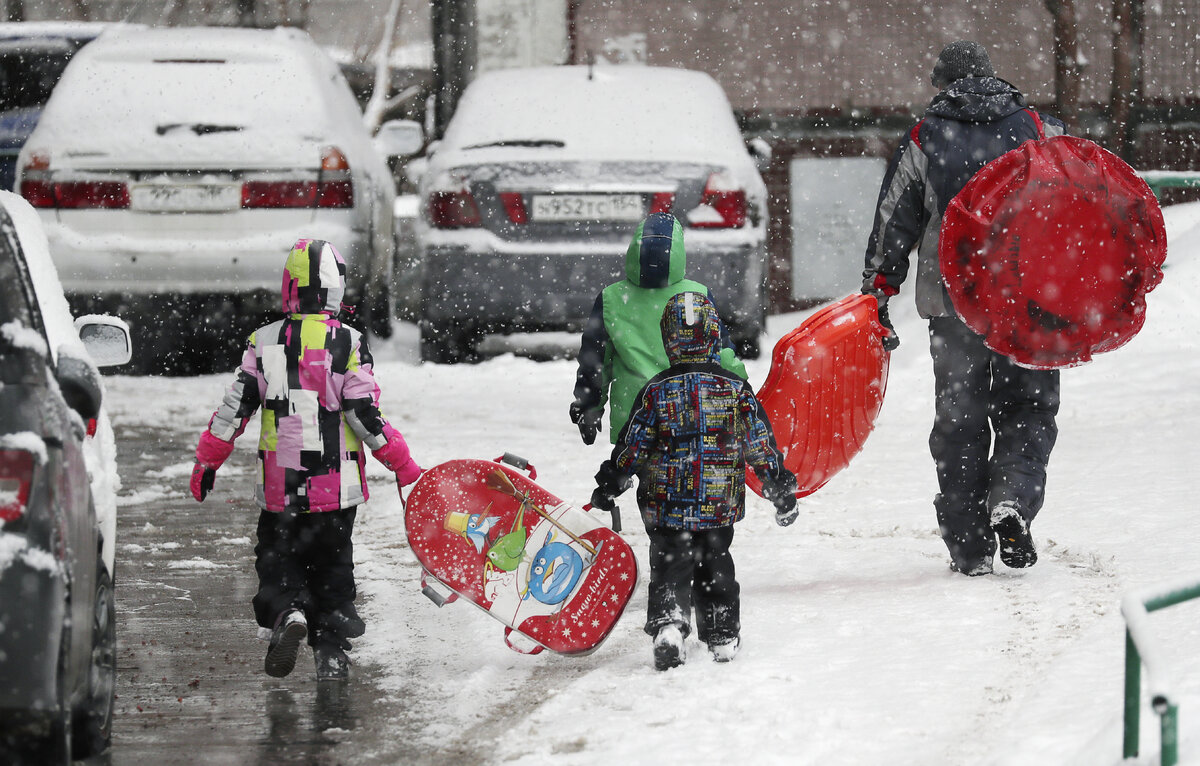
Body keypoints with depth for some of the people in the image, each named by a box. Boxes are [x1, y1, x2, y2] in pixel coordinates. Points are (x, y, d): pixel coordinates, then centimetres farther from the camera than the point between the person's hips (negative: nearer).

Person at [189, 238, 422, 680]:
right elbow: (365, 415, -11)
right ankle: (331, 650, 10)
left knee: (278, 560, 12)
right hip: (337, 488, 0)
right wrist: (402, 465, -1)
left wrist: (206, 462, 10)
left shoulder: (265, 343, -3)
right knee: (332, 565, 13)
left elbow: (233, 410, -1)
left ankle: (285, 611, -16)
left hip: (279, 488, 0)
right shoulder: (348, 344, -9)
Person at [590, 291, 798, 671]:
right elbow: (761, 446, 0)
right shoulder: (736, 390, -4)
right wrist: (781, 491, 10)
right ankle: (723, 637, 19)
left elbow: (631, 447, -3)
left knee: (670, 569, 4)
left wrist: (607, 488, 10)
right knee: (715, 567, 17)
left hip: (665, 507, -1)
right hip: (721, 507, 1)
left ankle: (668, 624, -18)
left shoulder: (656, 391, -7)